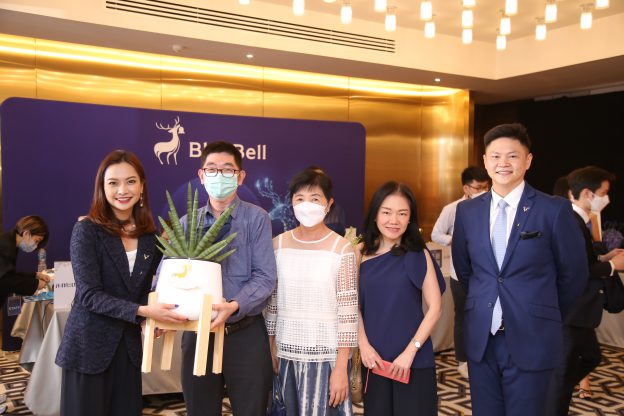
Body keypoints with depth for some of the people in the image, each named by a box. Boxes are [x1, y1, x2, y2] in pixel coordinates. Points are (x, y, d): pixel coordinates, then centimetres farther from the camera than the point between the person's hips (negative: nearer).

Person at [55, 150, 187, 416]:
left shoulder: (149, 234, 3)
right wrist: (142, 311, -27)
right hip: (89, 345, -4)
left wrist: (156, 316, -9)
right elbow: (89, 295, -18)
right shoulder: (86, 230, -11)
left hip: (129, 344, 4)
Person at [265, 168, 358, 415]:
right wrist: (271, 348, 9)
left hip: (326, 353, -3)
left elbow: (348, 311, -8)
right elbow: (272, 301, 9)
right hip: (287, 351, 3)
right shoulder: (279, 244, 2)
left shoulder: (342, 248, -9)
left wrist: (341, 367, -9)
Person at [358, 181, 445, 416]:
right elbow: (355, 305, 4)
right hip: (374, 357, 2)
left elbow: (435, 308, -7)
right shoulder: (362, 254, -1)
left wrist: (410, 352, -12)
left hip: (414, 358, -2)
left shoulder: (418, 255, -6)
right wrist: (364, 345, -7)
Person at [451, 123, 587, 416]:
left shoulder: (554, 210, -8)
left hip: (530, 340, -3)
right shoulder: (467, 210, 3)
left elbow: (573, 274, 2)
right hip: (480, 337, 3)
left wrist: (549, 318, 11)